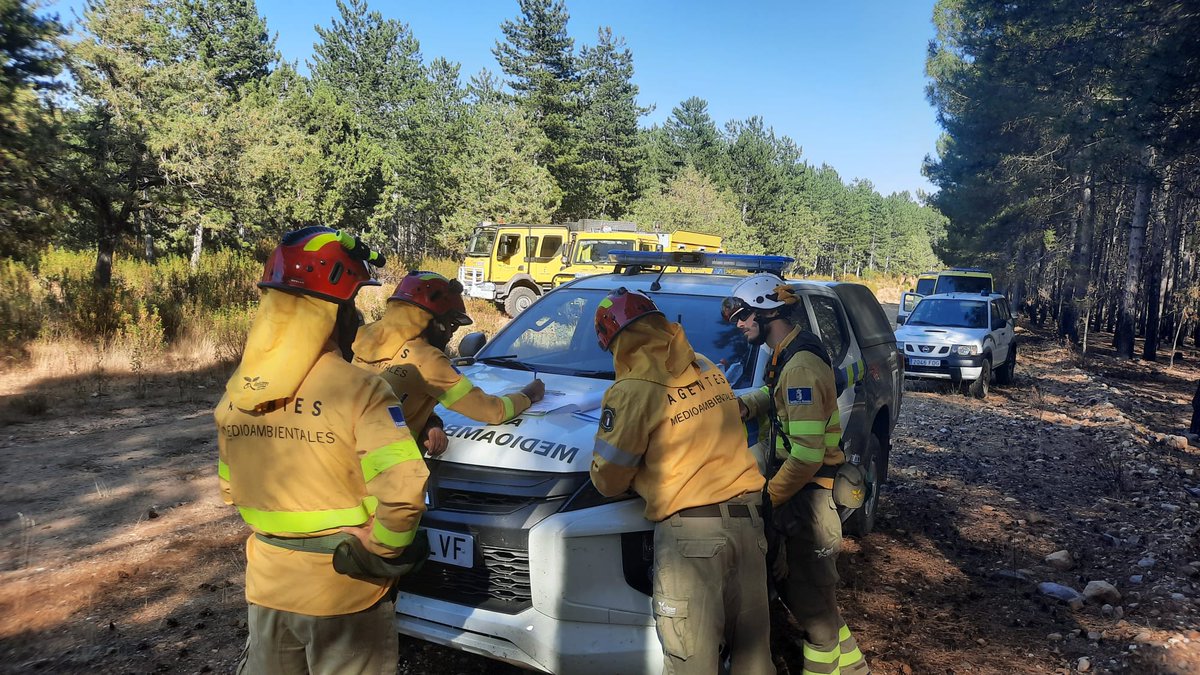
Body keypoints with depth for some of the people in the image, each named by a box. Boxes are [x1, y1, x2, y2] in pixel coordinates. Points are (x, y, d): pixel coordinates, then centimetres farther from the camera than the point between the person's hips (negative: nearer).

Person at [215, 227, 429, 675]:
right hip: (342, 589, -5)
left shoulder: (235, 390, -2)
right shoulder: (357, 390, -23)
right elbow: (403, 488, -31)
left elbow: (230, 488, 9)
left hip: (267, 582, 5)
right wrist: (383, 545, -15)